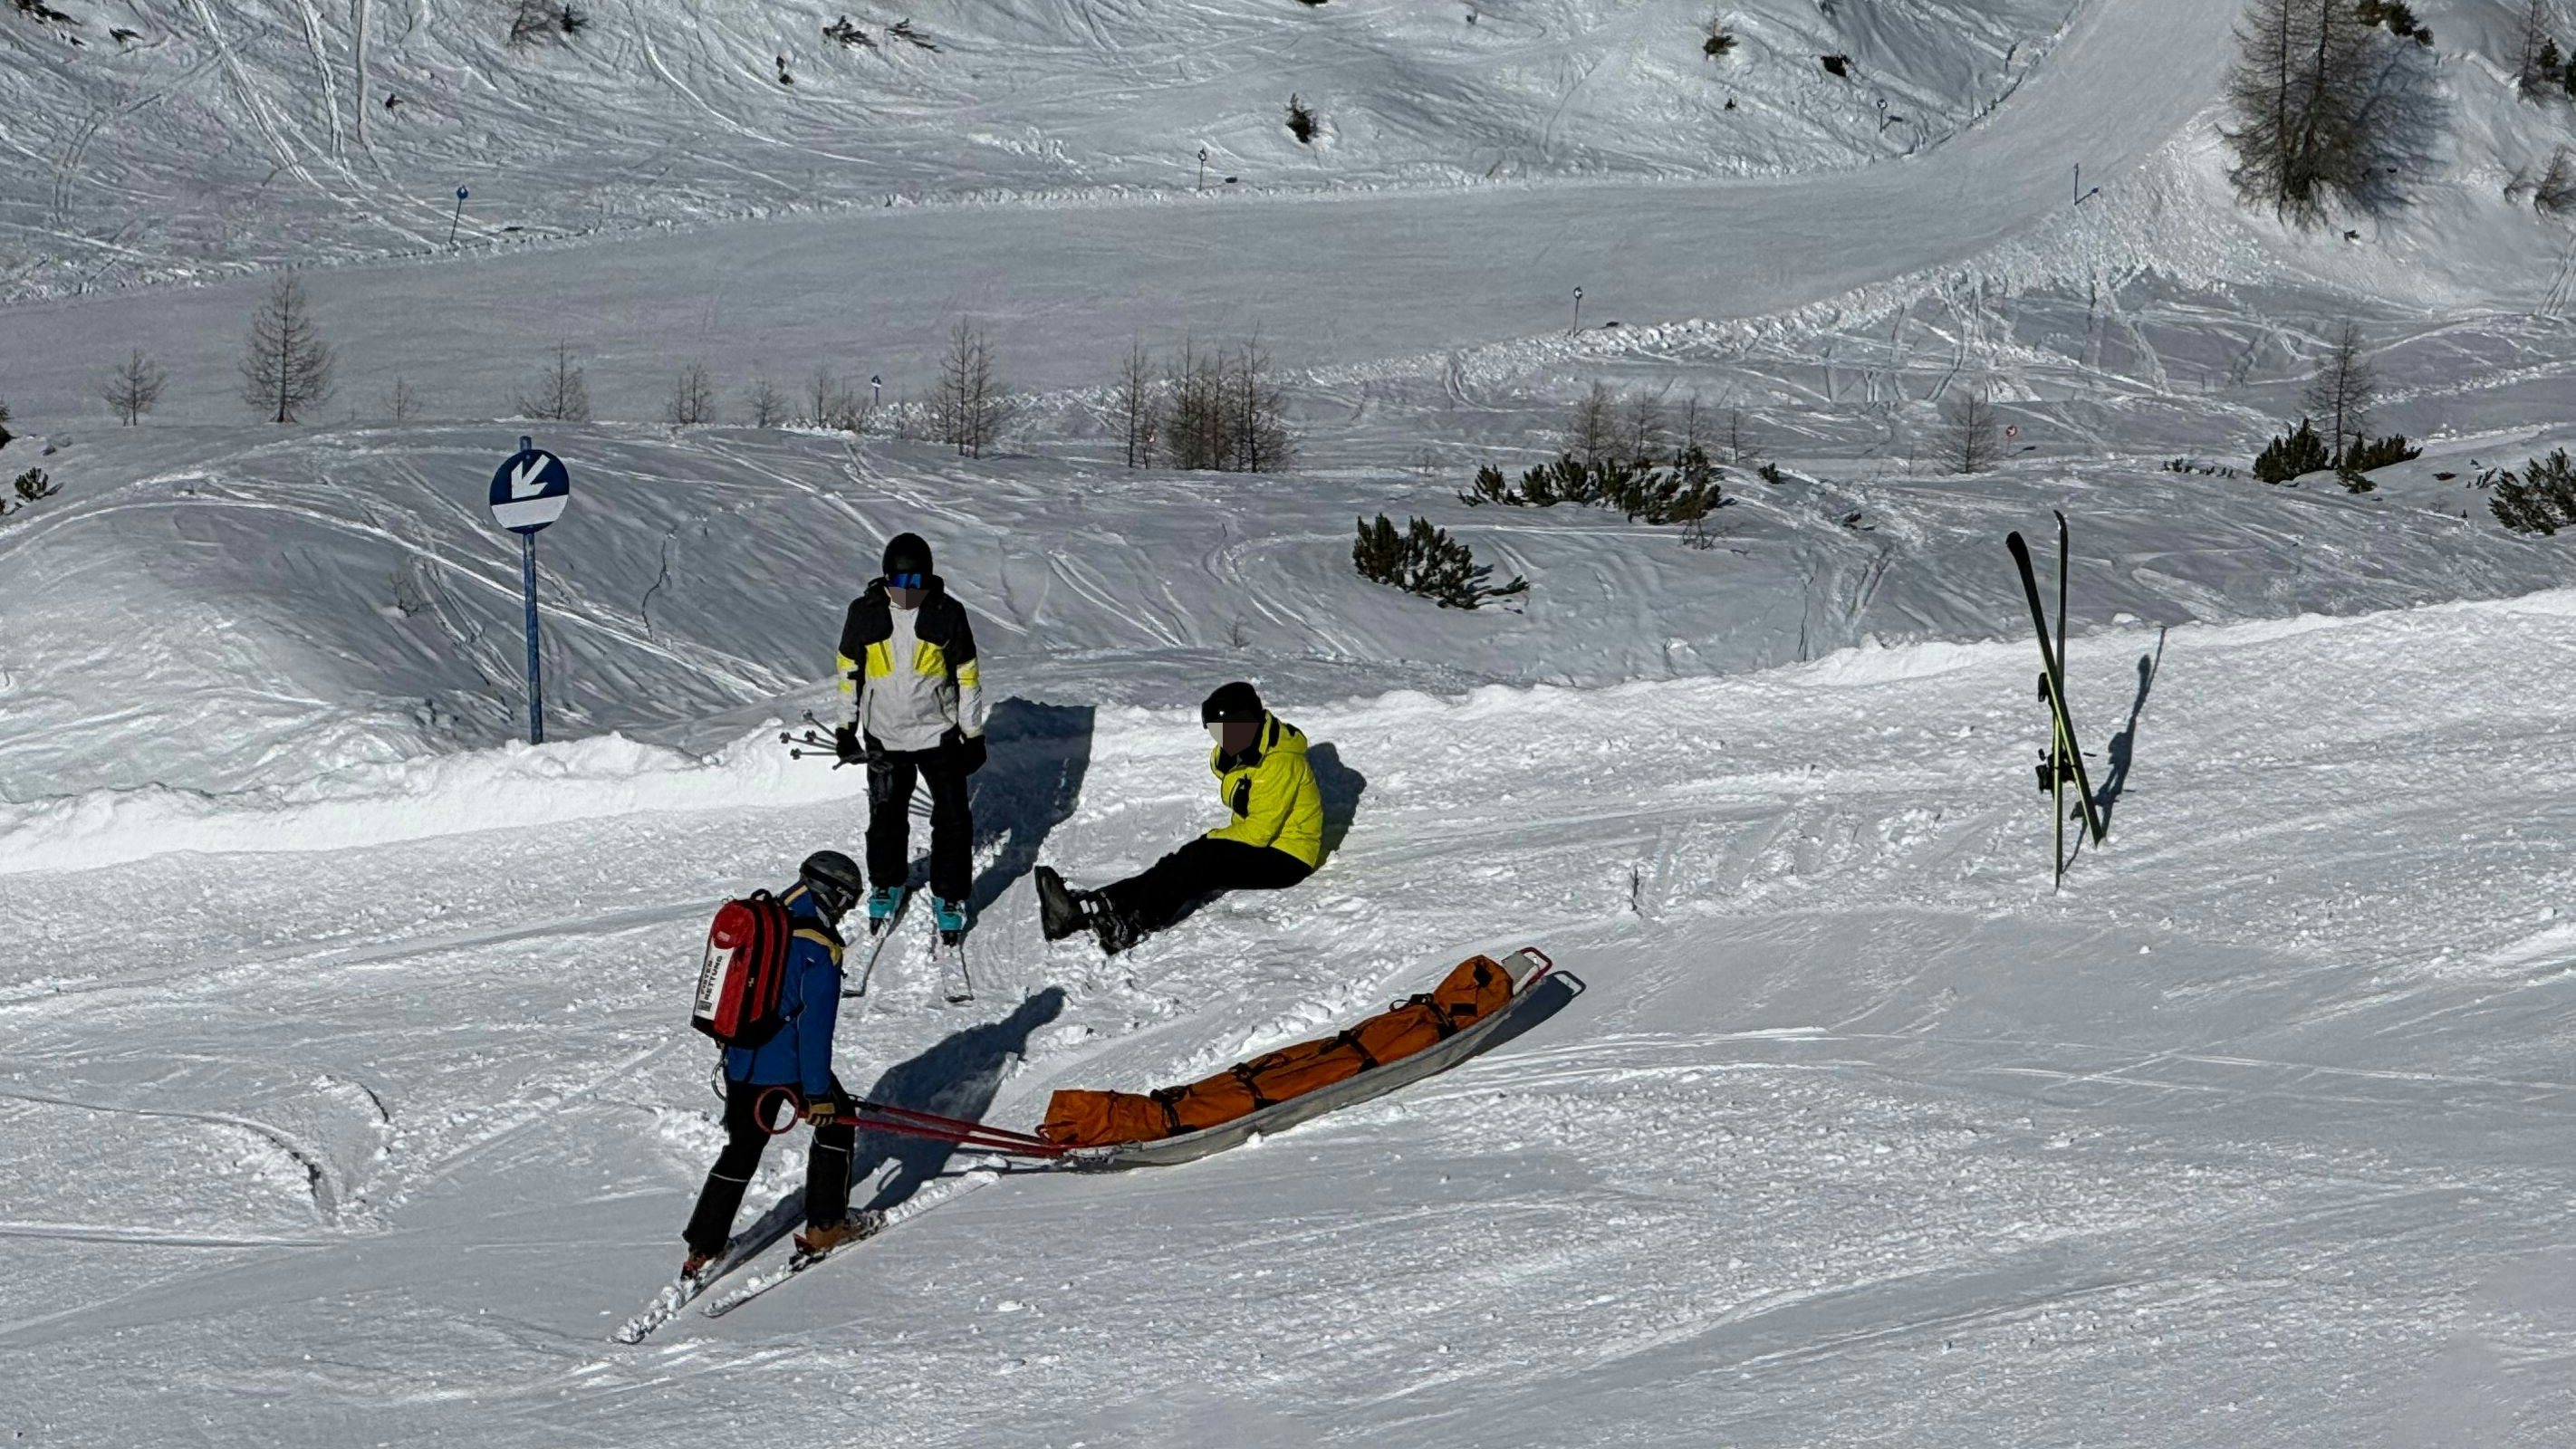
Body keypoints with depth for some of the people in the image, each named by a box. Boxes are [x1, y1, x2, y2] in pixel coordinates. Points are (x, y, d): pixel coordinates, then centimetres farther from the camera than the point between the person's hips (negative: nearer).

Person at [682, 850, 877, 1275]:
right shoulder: (819, 948, -16)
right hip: (787, 1064, -7)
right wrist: (818, 1093, -15)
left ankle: (703, 1248, 14)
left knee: (742, 1150, 16)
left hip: (741, 1061, 7)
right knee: (836, 1123, 17)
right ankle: (824, 1227, 19)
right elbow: (815, 1023, -18)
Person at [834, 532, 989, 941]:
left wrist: (974, 735, 1)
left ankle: (949, 895, 20)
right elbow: (849, 673, 4)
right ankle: (887, 884, 36)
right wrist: (846, 730, 7)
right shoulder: (865, 613, -9)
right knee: (886, 818, 14)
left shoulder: (948, 615, -11)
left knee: (952, 819, 3)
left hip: (939, 736, -1)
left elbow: (968, 678, -2)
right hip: (884, 738, 1)